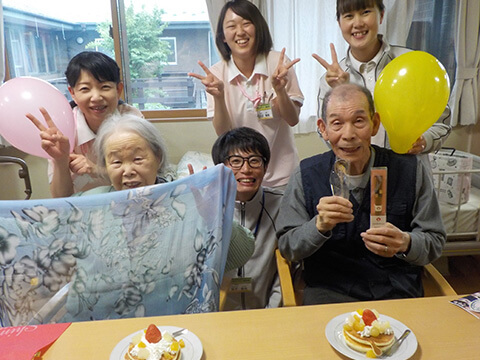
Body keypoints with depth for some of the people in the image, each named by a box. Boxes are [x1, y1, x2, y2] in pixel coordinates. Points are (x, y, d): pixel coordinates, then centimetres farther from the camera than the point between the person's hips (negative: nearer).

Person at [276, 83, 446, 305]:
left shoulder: (412, 170, -1)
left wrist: (405, 243, -18)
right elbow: (287, 247, 0)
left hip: (399, 291, 2)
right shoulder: (306, 175, -2)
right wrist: (319, 225, -20)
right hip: (329, 290, -2)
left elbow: (435, 242, 4)